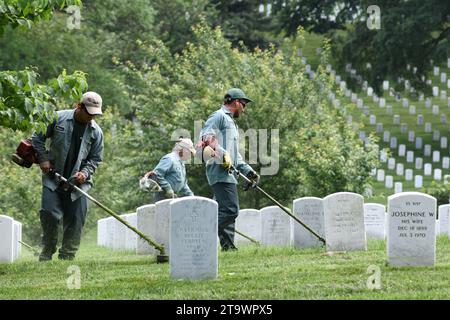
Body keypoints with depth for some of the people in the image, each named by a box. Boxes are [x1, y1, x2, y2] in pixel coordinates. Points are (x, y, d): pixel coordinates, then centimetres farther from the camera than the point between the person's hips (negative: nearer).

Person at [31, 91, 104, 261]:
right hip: (53, 178, -2)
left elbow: (95, 158, 8)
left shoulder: (96, 131, 1)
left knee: (75, 220, -1)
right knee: (50, 214, -9)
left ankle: (67, 256, 8)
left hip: (78, 182, 2)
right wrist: (43, 159, -5)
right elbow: (37, 137, 3)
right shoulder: (58, 118, -5)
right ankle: (47, 252, 9)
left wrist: (85, 173, -8)